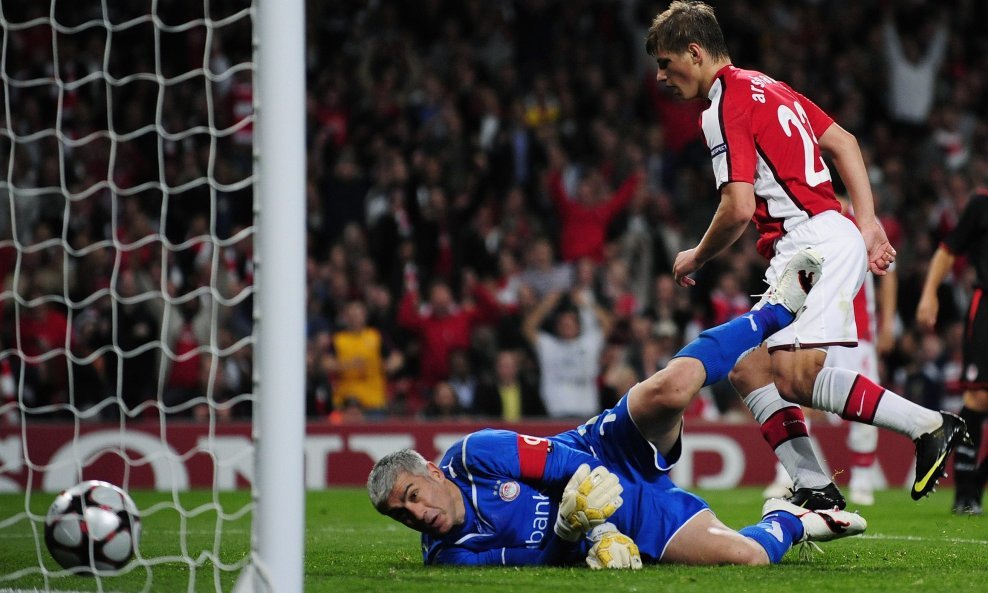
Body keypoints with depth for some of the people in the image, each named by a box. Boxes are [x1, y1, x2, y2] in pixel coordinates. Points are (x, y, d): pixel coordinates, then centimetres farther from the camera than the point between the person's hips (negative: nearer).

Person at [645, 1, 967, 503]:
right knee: (748, 369, 8)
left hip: (814, 239, -11)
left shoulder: (724, 107, -9)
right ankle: (817, 492, 0)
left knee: (795, 376, -22)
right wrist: (867, 223, 17)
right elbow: (843, 142, 22)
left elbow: (739, 208, -17)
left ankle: (929, 425, -20)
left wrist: (696, 258, 1)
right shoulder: (765, 86, 21)